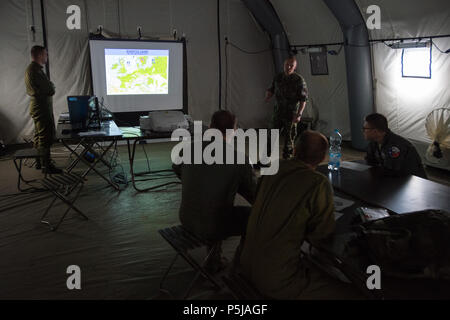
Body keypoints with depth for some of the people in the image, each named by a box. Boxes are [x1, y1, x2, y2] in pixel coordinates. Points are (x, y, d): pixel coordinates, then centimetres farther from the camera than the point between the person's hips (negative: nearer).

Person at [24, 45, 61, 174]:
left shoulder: (31, 69, 16)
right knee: (45, 137, -6)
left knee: (39, 135, 18)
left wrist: (49, 86, 1)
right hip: (42, 107, -11)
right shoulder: (35, 70, -19)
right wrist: (51, 86, -3)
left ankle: (40, 162, 28)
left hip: (37, 107, 11)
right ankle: (46, 165, -1)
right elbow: (50, 90, -22)